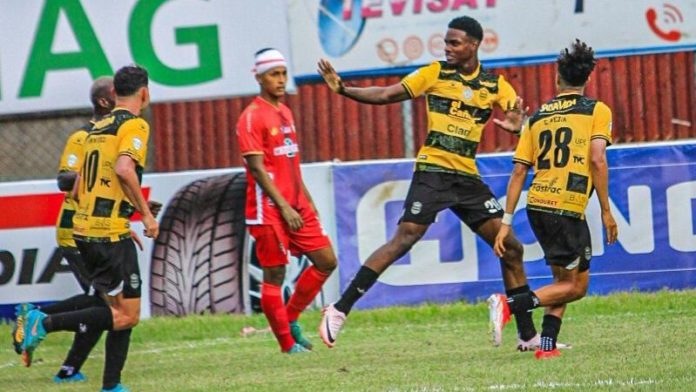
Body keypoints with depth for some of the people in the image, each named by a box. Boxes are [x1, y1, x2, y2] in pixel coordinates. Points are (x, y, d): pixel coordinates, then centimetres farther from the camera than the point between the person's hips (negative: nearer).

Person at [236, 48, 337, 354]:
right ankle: (288, 344, 3)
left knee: (326, 262, 6)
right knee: (274, 274, -3)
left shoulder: (285, 112, 16)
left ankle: (290, 319, 18)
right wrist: (284, 206, -19)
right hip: (268, 210, -8)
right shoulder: (252, 117, -10)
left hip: (296, 206, 8)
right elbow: (257, 169, -15)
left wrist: (307, 201, 19)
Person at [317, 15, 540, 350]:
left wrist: (518, 124, -24)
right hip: (433, 171, -4)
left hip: (468, 178, 4)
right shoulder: (435, 74, 0)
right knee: (404, 238, -17)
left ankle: (528, 335, 12)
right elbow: (385, 96, -1)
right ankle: (339, 310, -16)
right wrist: (342, 89, -13)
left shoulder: (495, 85, 6)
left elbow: (521, 118, 1)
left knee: (511, 248, 2)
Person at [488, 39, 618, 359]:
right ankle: (510, 305, -16)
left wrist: (506, 222, 11)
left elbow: (519, 171, 10)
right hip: (568, 208, -6)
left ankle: (547, 345, 6)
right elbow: (597, 160, -11)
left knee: (567, 279, 19)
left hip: (537, 204, 6)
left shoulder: (537, 117, 15)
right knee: (574, 286, 3)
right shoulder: (597, 110, 3)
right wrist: (606, 211, -5)